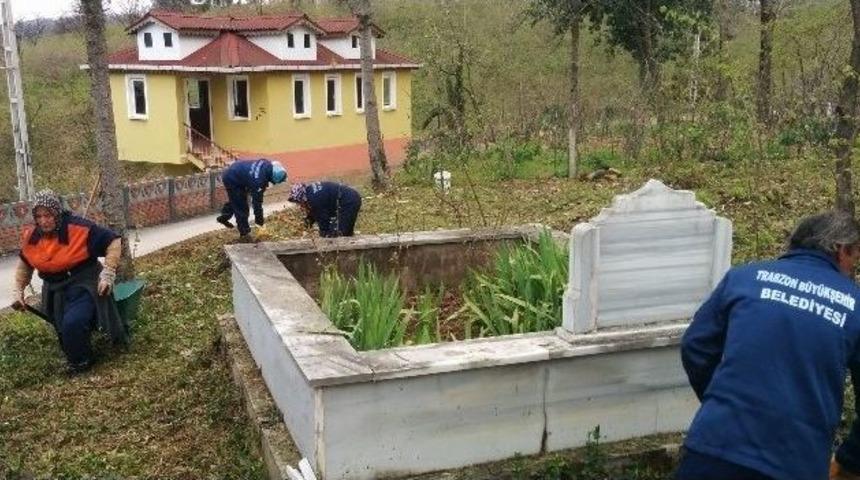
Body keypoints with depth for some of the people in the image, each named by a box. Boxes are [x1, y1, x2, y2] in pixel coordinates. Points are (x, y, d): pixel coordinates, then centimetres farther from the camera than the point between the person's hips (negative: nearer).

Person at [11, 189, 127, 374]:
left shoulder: (80, 228, -23)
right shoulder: (31, 237, -4)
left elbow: (114, 242, -17)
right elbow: (24, 265, 15)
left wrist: (107, 274, -21)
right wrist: (18, 291, 8)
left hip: (83, 286, -6)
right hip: (56, 291, 6)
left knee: (73, 323, -25)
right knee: (64, 331, 12)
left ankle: (81, 360, -1)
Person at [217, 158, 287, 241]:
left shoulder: (267, 164, -16)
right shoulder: (258, 180, -37)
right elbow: (256, 200, -27)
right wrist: (259, 219, -15)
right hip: (232, 180, -9)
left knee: (235, 200, 30)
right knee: (241, 207, -2)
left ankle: (224, 217, 52)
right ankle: (244, 234, 11)